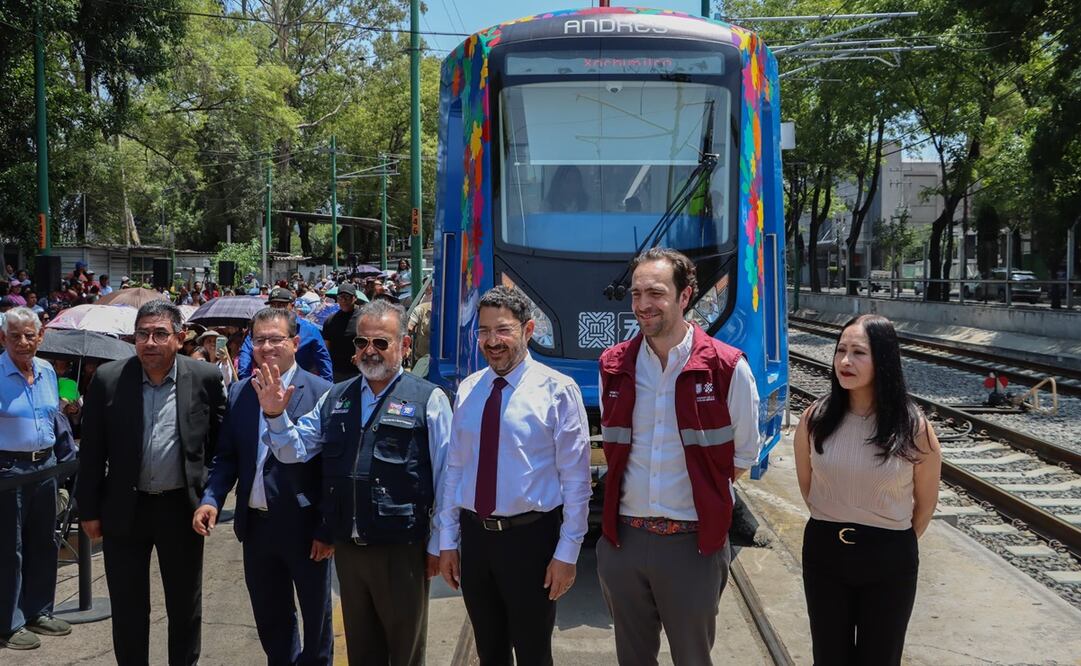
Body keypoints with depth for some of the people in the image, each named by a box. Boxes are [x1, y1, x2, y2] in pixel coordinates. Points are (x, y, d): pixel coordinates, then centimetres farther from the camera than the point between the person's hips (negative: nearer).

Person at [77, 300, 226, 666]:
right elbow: (92, 452, 0)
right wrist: (89, 509, 1)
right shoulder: (108, 379, -6)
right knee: (128, 609, 12)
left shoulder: (205, 378, -7)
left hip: (182, 508, 0)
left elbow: (220, 443, 2)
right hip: (124, 509, 0)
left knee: (185, 607, 13)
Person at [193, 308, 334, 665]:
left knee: (316, 616, 14)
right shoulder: (239, 392, 3)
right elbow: (226, 456, 7)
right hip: (256, 525, 5)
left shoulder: (321, 393, -13)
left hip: (303, 525, -4)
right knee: (269, 618, 20)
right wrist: (212, 499, -9)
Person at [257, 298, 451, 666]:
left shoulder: (428, 399, -8)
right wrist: (275, 414, -6)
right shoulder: (335, 398, 8)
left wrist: (438, 545, -4)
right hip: (347, 547, 5)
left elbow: (446, 478, -6)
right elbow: (297, 448, 13)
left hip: (401, 551, -5)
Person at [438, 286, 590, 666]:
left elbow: (576, 478, -10)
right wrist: (447, 541, 8)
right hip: (475, 535, 4)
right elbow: (454, 468, 8)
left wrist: (567, 552, -11)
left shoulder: (557, 390, -11)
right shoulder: (468, 390, 3)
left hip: (530, 537, -4)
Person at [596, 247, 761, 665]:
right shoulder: (614, 367, 2)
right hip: (623, 539, 4)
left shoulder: (727, 368, -9)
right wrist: (631, 494, 8)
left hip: (693, 543, -3)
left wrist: (697, 490, 3)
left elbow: (743, 455, 2)